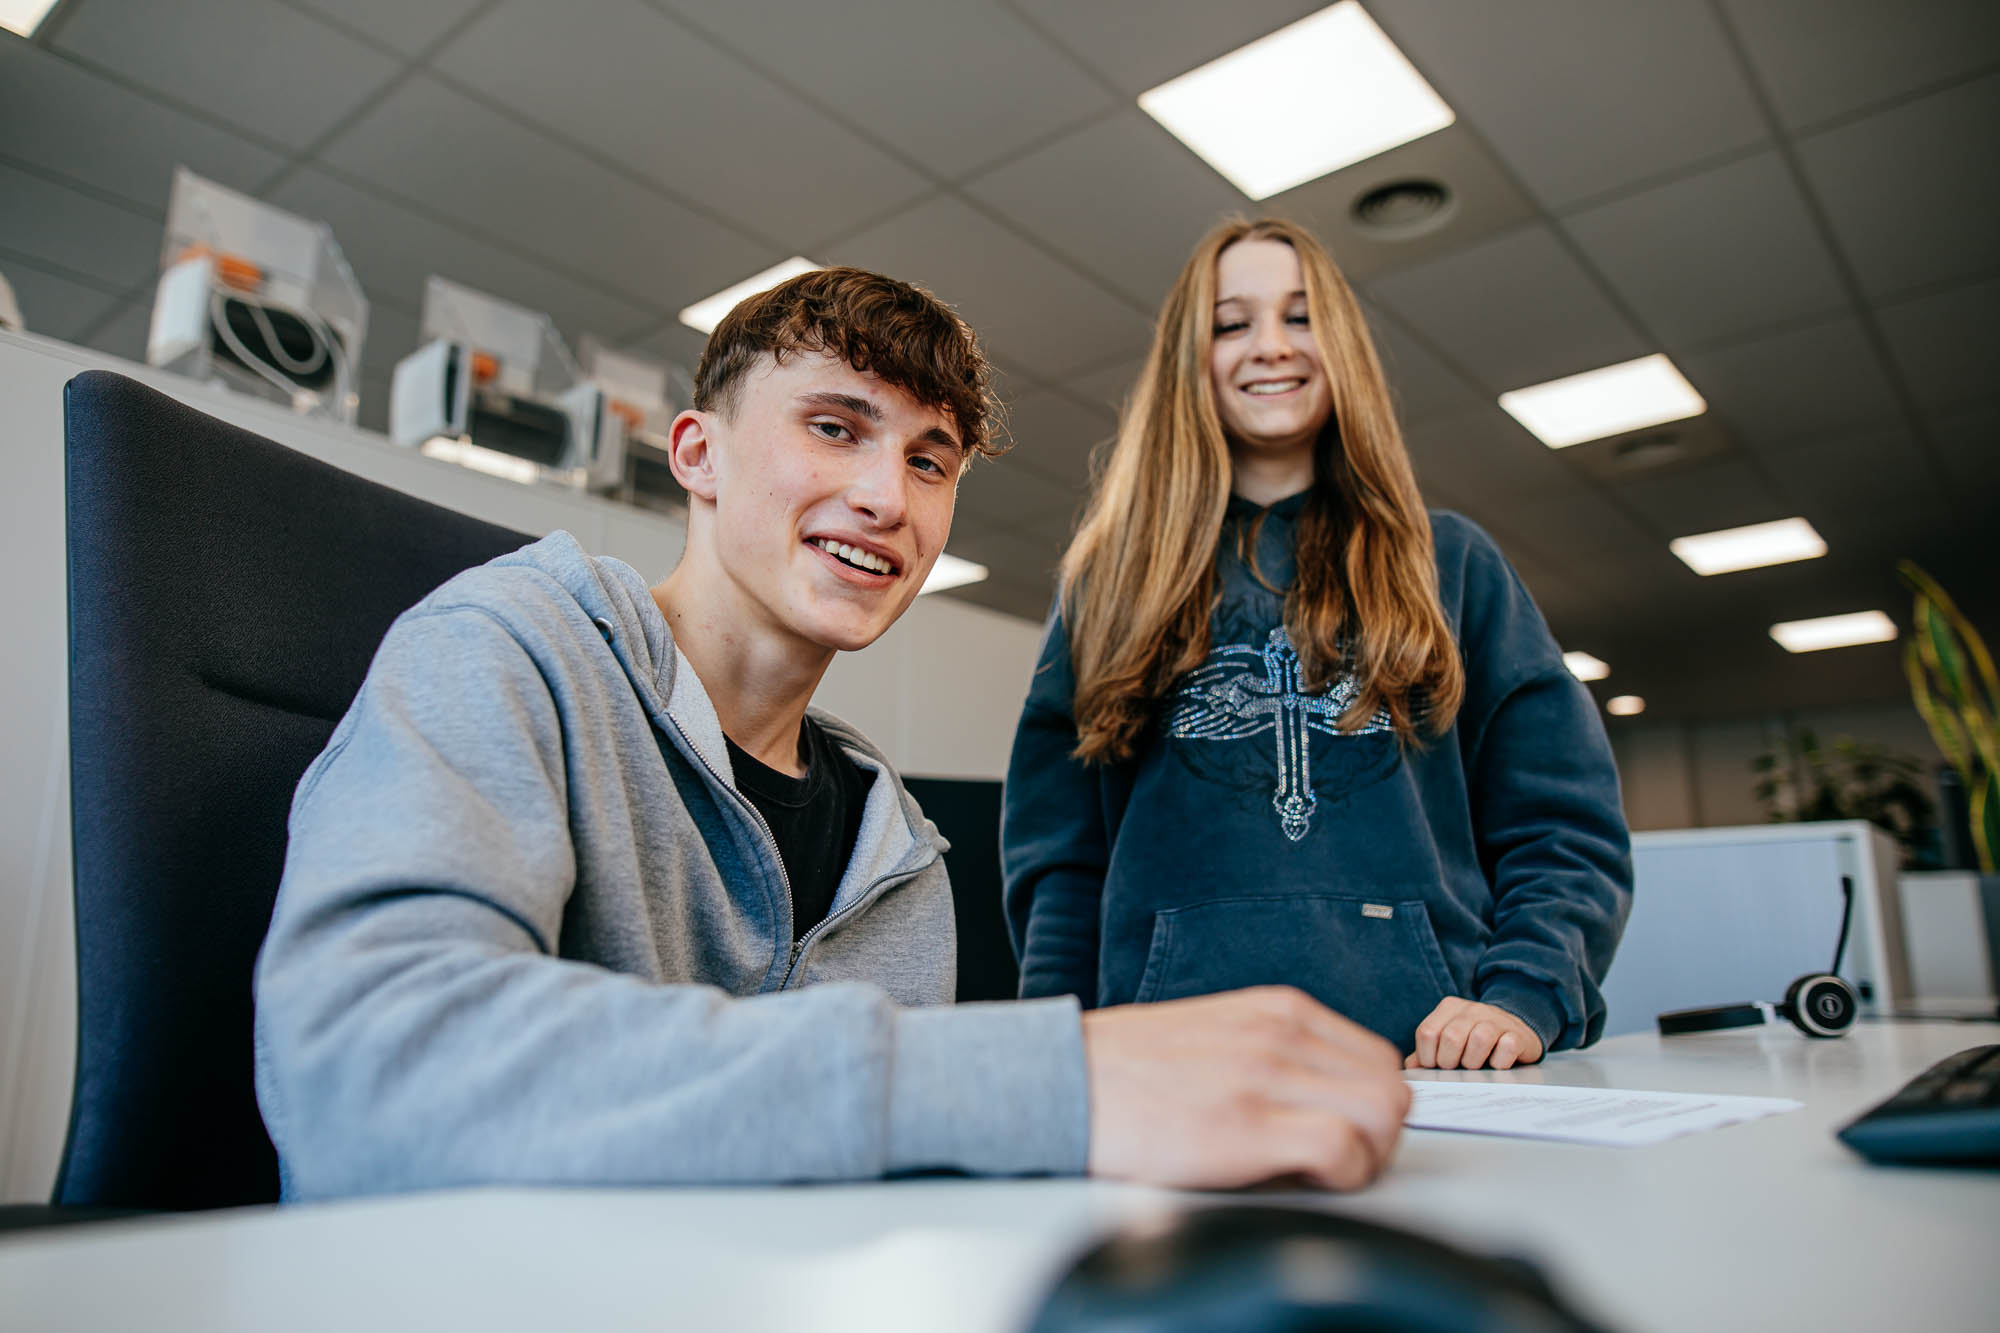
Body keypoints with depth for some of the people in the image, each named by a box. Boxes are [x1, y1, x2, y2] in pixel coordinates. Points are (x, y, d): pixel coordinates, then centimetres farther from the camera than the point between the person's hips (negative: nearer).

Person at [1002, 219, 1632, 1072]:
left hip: (1426, 1051, 1)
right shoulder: (1113, 580, 14)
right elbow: (1057, 852, 11)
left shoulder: (1451, 563, 14)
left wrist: (1523, 997, -5)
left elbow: (1563, 822, 11)